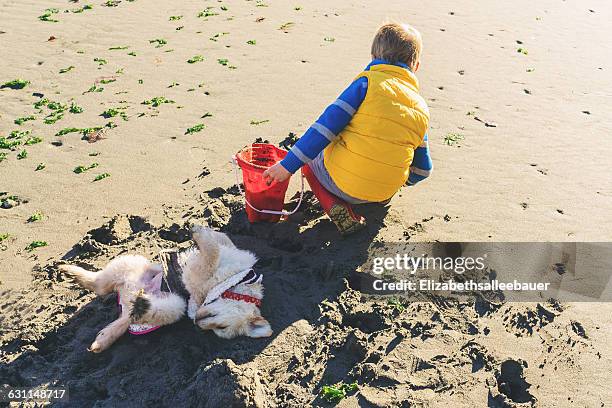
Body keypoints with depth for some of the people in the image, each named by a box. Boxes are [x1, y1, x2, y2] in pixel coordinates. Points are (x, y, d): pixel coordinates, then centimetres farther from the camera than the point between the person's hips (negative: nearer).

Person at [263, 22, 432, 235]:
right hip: (383, 192, 6)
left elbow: (328, 124, -13)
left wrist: (288, 165, -10)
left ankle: (337, 208, 3)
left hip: (341, 182, -6)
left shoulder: (368, 82, -6)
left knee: (309, 157, 27)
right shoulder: (422, 109, 8)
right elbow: (423, 169, 13)